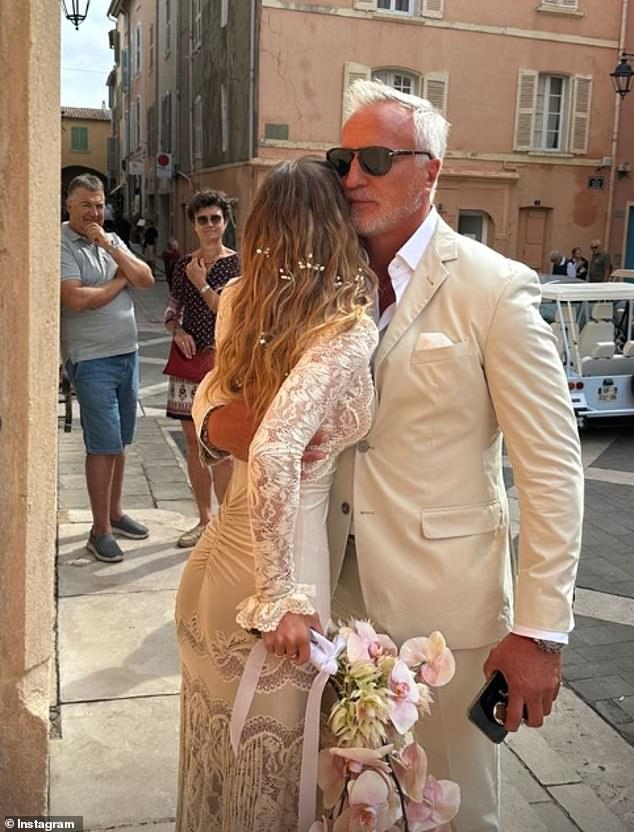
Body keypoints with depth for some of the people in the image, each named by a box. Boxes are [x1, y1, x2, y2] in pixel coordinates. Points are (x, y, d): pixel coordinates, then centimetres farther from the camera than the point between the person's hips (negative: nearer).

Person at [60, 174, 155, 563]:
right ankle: (100, 530, 5)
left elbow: (146, 279, 2)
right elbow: (76, 299, -22)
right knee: (104, 445, -5)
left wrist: (110, 246, -9)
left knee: (119, 441, 14)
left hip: (127, 353, 7)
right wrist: (120, 281, -7)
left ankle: (115, 512, 27)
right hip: (91, 360, -7)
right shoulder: (61, 245, -10)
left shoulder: (112, 240, 12)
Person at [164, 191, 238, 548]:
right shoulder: (184, 265, 11)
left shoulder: (237, 264, -3)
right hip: (188, 359, 6)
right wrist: (177, 331, -2)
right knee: (194, 442, 10)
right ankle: (204, 519, 22)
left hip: (221, 360, -5)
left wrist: (202, 285, -9)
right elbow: (172, 312, 17)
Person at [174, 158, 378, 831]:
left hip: (217, 558, 6)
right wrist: (282, 598, -21)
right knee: (266, 767, 15)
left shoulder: (240, 302, 0)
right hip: (262, 578, -6)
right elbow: (274, 453, -29)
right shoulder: (349, 328, -18)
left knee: (221, 744, 26)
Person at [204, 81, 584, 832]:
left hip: (442, 602, -4)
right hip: (334, 589, 5)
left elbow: (552, 467, -11)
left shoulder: (494, 289, -11)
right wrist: (221, 421, -14)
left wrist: (540, 631, -13)